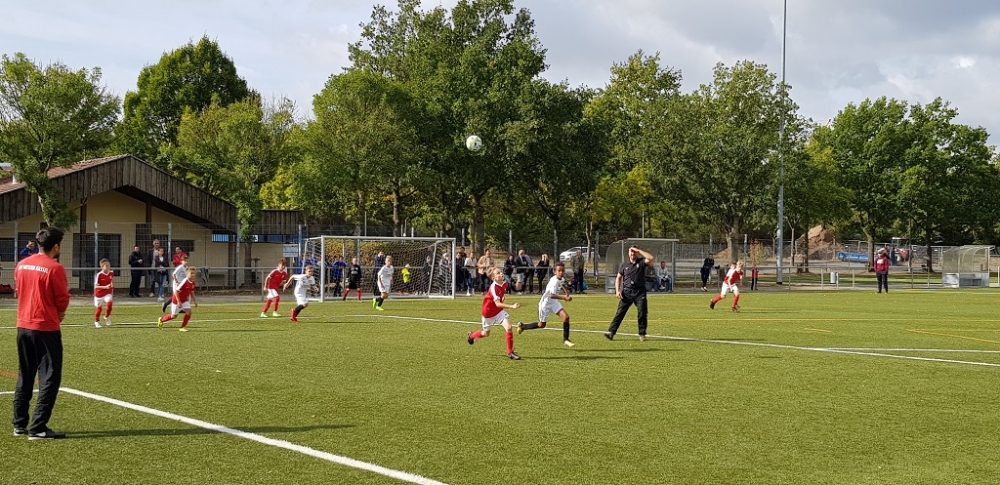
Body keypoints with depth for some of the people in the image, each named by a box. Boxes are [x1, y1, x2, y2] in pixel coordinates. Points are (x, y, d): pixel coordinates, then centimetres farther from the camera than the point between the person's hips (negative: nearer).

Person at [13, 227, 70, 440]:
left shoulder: (21, 265, 6)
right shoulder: (54, 268, -15)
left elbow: (21, 292, 14)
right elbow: (62, 300, -10)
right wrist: (58, 312, 13)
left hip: (23, 326, 7)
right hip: (46, 328, -7)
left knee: (25, 377, 17)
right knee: (49, 378, -1)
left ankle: (19, 424, 21)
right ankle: (38, 428, -5)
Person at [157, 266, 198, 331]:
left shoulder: (192, 283, -4)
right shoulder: (184, 282, -28)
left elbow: (192, 293, 13)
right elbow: (176, 292, -26)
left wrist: (195, 301, 7)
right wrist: (179, 302, -26)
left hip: (185, 300, 6)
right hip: (177, 300, -6)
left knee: (188, 311, -13)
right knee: (174, 316, 7)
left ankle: (183, 327, -1)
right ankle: (161, 319, 34)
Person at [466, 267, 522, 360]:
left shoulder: (504, 284, -9)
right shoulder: (493, 287, -31)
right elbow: (497, 304, -40)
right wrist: (512, 306, -50)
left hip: (499, 310, 5)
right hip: (489, 311, -5)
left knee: (509, 328, -16)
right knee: (486, 334, 15)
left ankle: (510, 353, -7)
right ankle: (471, 336, 50)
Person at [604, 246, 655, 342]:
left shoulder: (641, 262, 3)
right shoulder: (624, 265, 10)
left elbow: (650, 258, -18)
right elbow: (618, 278, 14)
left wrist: (639, 250, -11)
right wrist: (617, 290, 1)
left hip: (640, 292, -1)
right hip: (627, 292, 1)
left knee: (642, 314, -3)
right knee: (620, 313, -4)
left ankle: (642, 334, 9)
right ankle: (611, 332, -8)